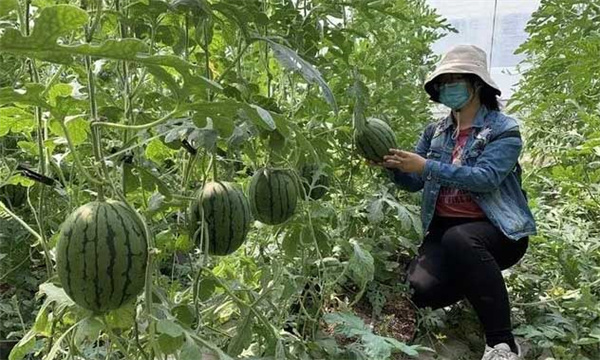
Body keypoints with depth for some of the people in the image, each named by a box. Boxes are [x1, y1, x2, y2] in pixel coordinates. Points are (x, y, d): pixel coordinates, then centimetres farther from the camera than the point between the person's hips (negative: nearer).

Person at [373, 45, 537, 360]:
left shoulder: (503, 129, -4)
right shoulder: (435, 131, 11)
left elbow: (485, 178, -21)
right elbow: (414, 182, 9)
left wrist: (426, 165, -26)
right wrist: (394, 167, -13)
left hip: (496, 228, -4)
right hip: (444, 227, 4)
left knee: (459, 239, -39)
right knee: (423, 291, -22)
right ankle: (475, 284, 15)